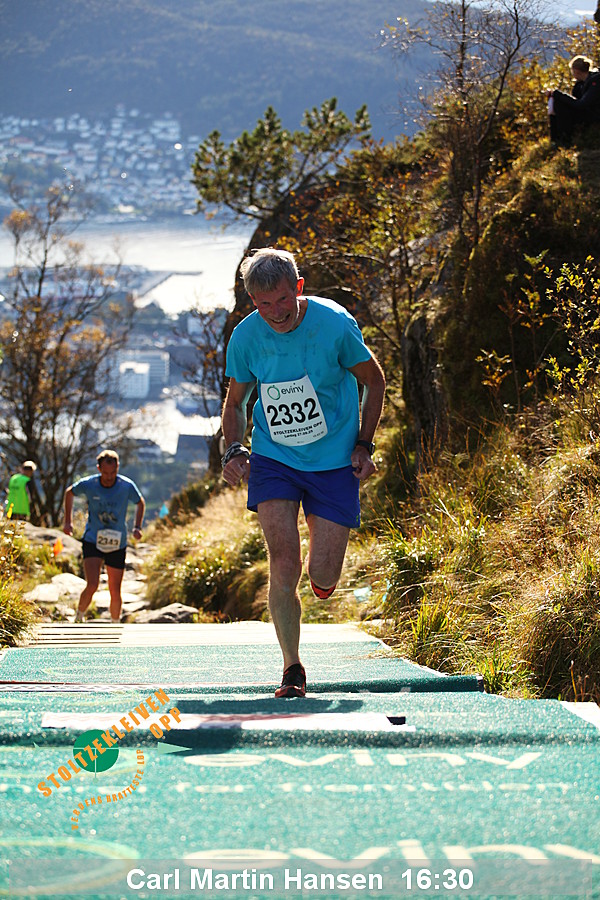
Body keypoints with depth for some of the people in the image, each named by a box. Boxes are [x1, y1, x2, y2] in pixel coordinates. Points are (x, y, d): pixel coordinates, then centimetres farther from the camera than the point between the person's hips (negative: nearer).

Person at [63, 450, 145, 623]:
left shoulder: (127, 486, -11)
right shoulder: (88, 485, -12)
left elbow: (140, 503, 10)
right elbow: (69, 493, 10)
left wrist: (137, 527, -2)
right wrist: (68, 521, 5)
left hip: (117, 544, 1)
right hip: (92, 542, -1)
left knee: (115, 593, 4)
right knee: (92, 585, -18)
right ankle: (79, 617, 8)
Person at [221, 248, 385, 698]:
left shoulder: (335, 324, -15)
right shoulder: (246, 337, -8)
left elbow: (374, 381, 2)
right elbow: (235, 403, 9)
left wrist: (364, 445, -5)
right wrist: (234, 450, -9)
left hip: (333, 460, -1)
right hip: (273, 459, 1)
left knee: (323, 577, -3)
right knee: (284, 564, -15)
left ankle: (323, 567, 36)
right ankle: (292, 668, -1)